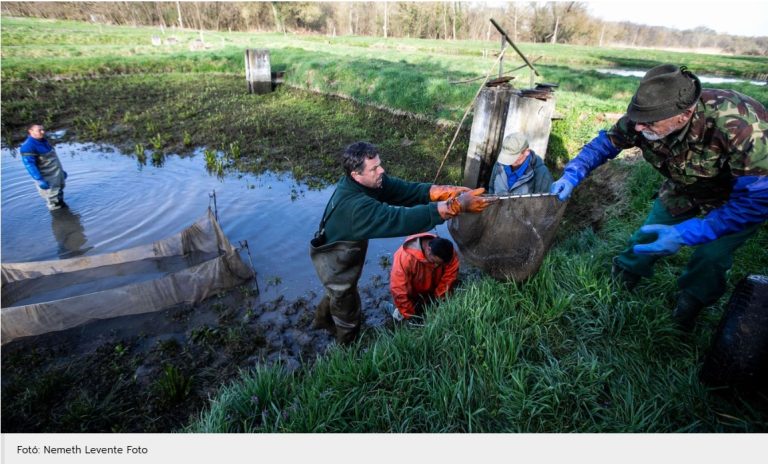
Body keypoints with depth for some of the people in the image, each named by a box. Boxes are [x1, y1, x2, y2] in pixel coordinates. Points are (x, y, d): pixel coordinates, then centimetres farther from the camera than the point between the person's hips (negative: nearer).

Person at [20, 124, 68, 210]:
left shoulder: (44, 141, 9)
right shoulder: (28, 146, -19)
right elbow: (29, 165, -24)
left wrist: (61, 170, 23)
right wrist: (39, 180, -29)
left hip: (58, 174, 9)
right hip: (47, 179, -9)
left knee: (60, 193, 24)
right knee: (53, 201, 2)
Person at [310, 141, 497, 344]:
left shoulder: (368, 181, -16)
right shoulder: (356, 206, -42)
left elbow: (404, 190, -20)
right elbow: (402, 219, -48)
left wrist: (450, 191, -32)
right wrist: (457, 206, -50)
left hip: (341, 254, 8)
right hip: (334, 261, -8)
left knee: (338, 294, 34)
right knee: (347, 305, 18)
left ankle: (323, 319, 62)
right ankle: (349, 346, 46)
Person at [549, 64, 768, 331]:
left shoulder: (740, 126, -42)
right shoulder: (646, 115, -28)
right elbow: (607, 142, -11)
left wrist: (684, 234, -46)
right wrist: (571, 176, -25)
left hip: (738, 195, -4)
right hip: (686, 187, 4)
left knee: (710, 256, -13)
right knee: (647, 236, 4)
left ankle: (686, 312, 16)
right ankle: (620, 283, 31)